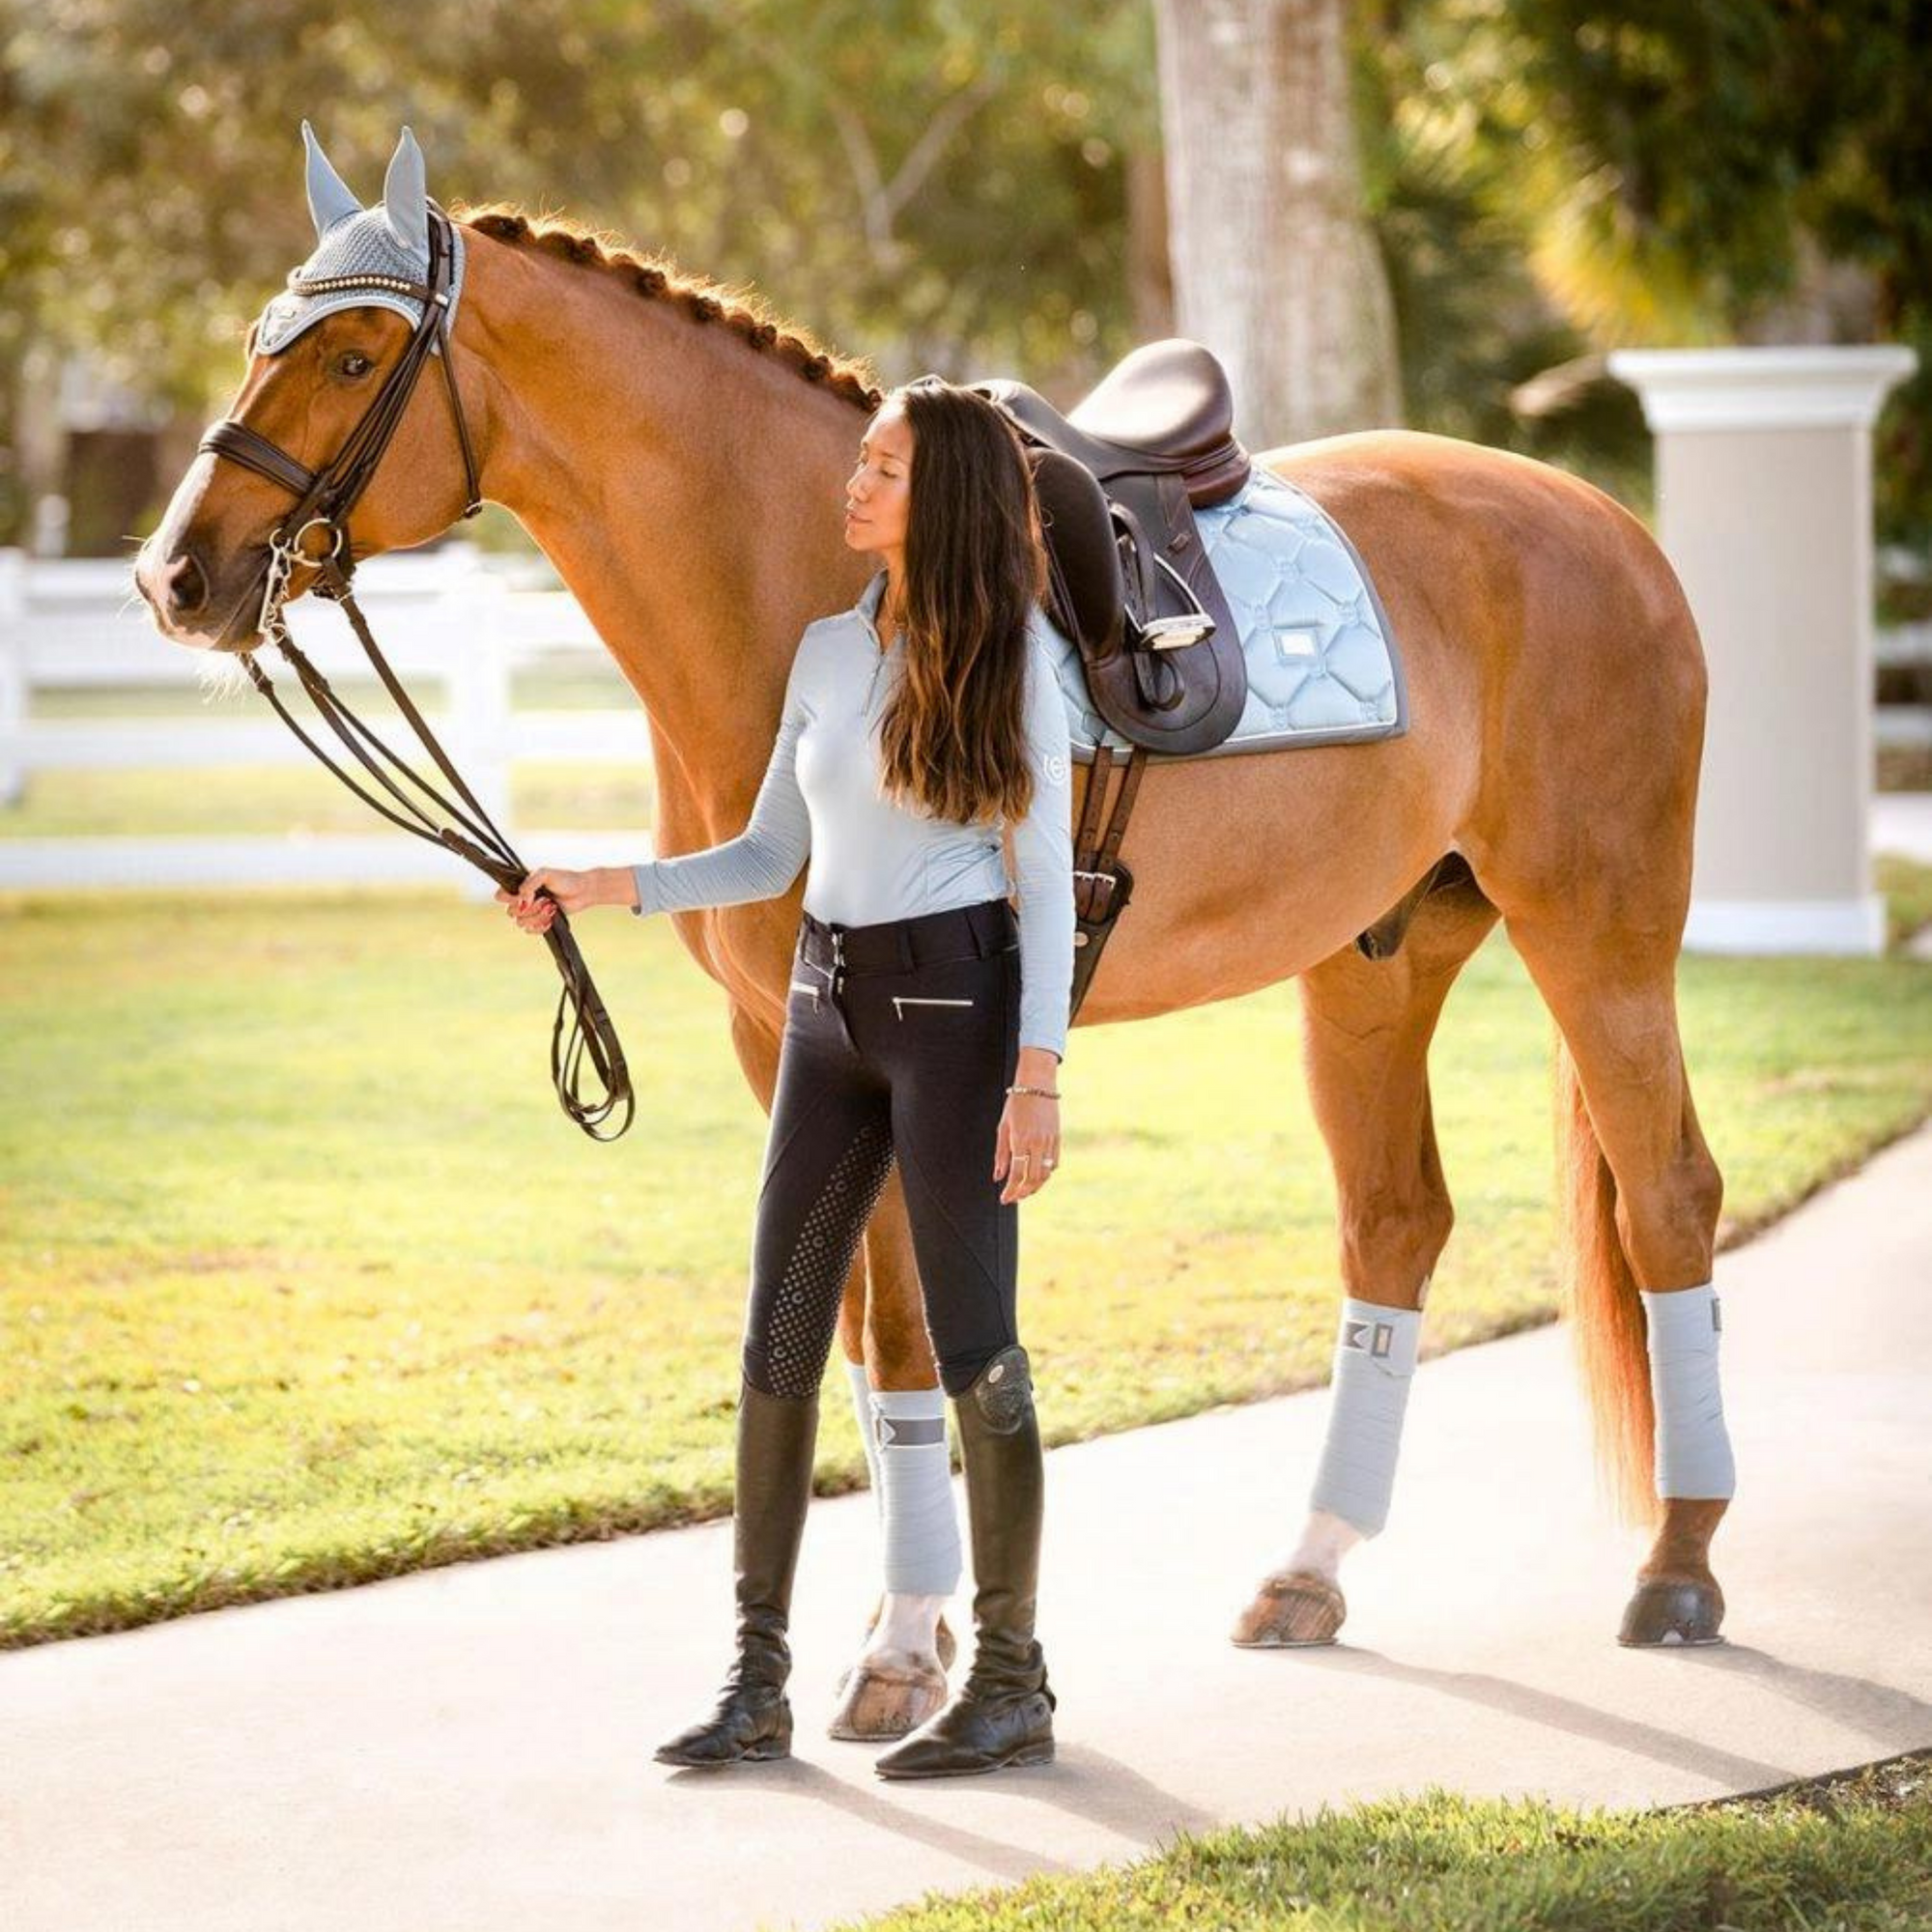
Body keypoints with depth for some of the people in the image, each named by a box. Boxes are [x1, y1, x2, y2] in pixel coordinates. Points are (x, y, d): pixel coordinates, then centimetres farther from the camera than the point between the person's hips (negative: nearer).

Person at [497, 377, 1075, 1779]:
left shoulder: (1010, 657, -6)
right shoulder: (827, 649, 10)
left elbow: (1047, 874, -9)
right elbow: (772, 854, 15)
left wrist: (1040, 1072, -16)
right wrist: (606, 888, 3)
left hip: (955, 1000, -6)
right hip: (830, 1003, 6)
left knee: (974, 1344, -2)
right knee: (779, 1340, 5)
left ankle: (1013, 1686, 8)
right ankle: (758, 1685, 11)